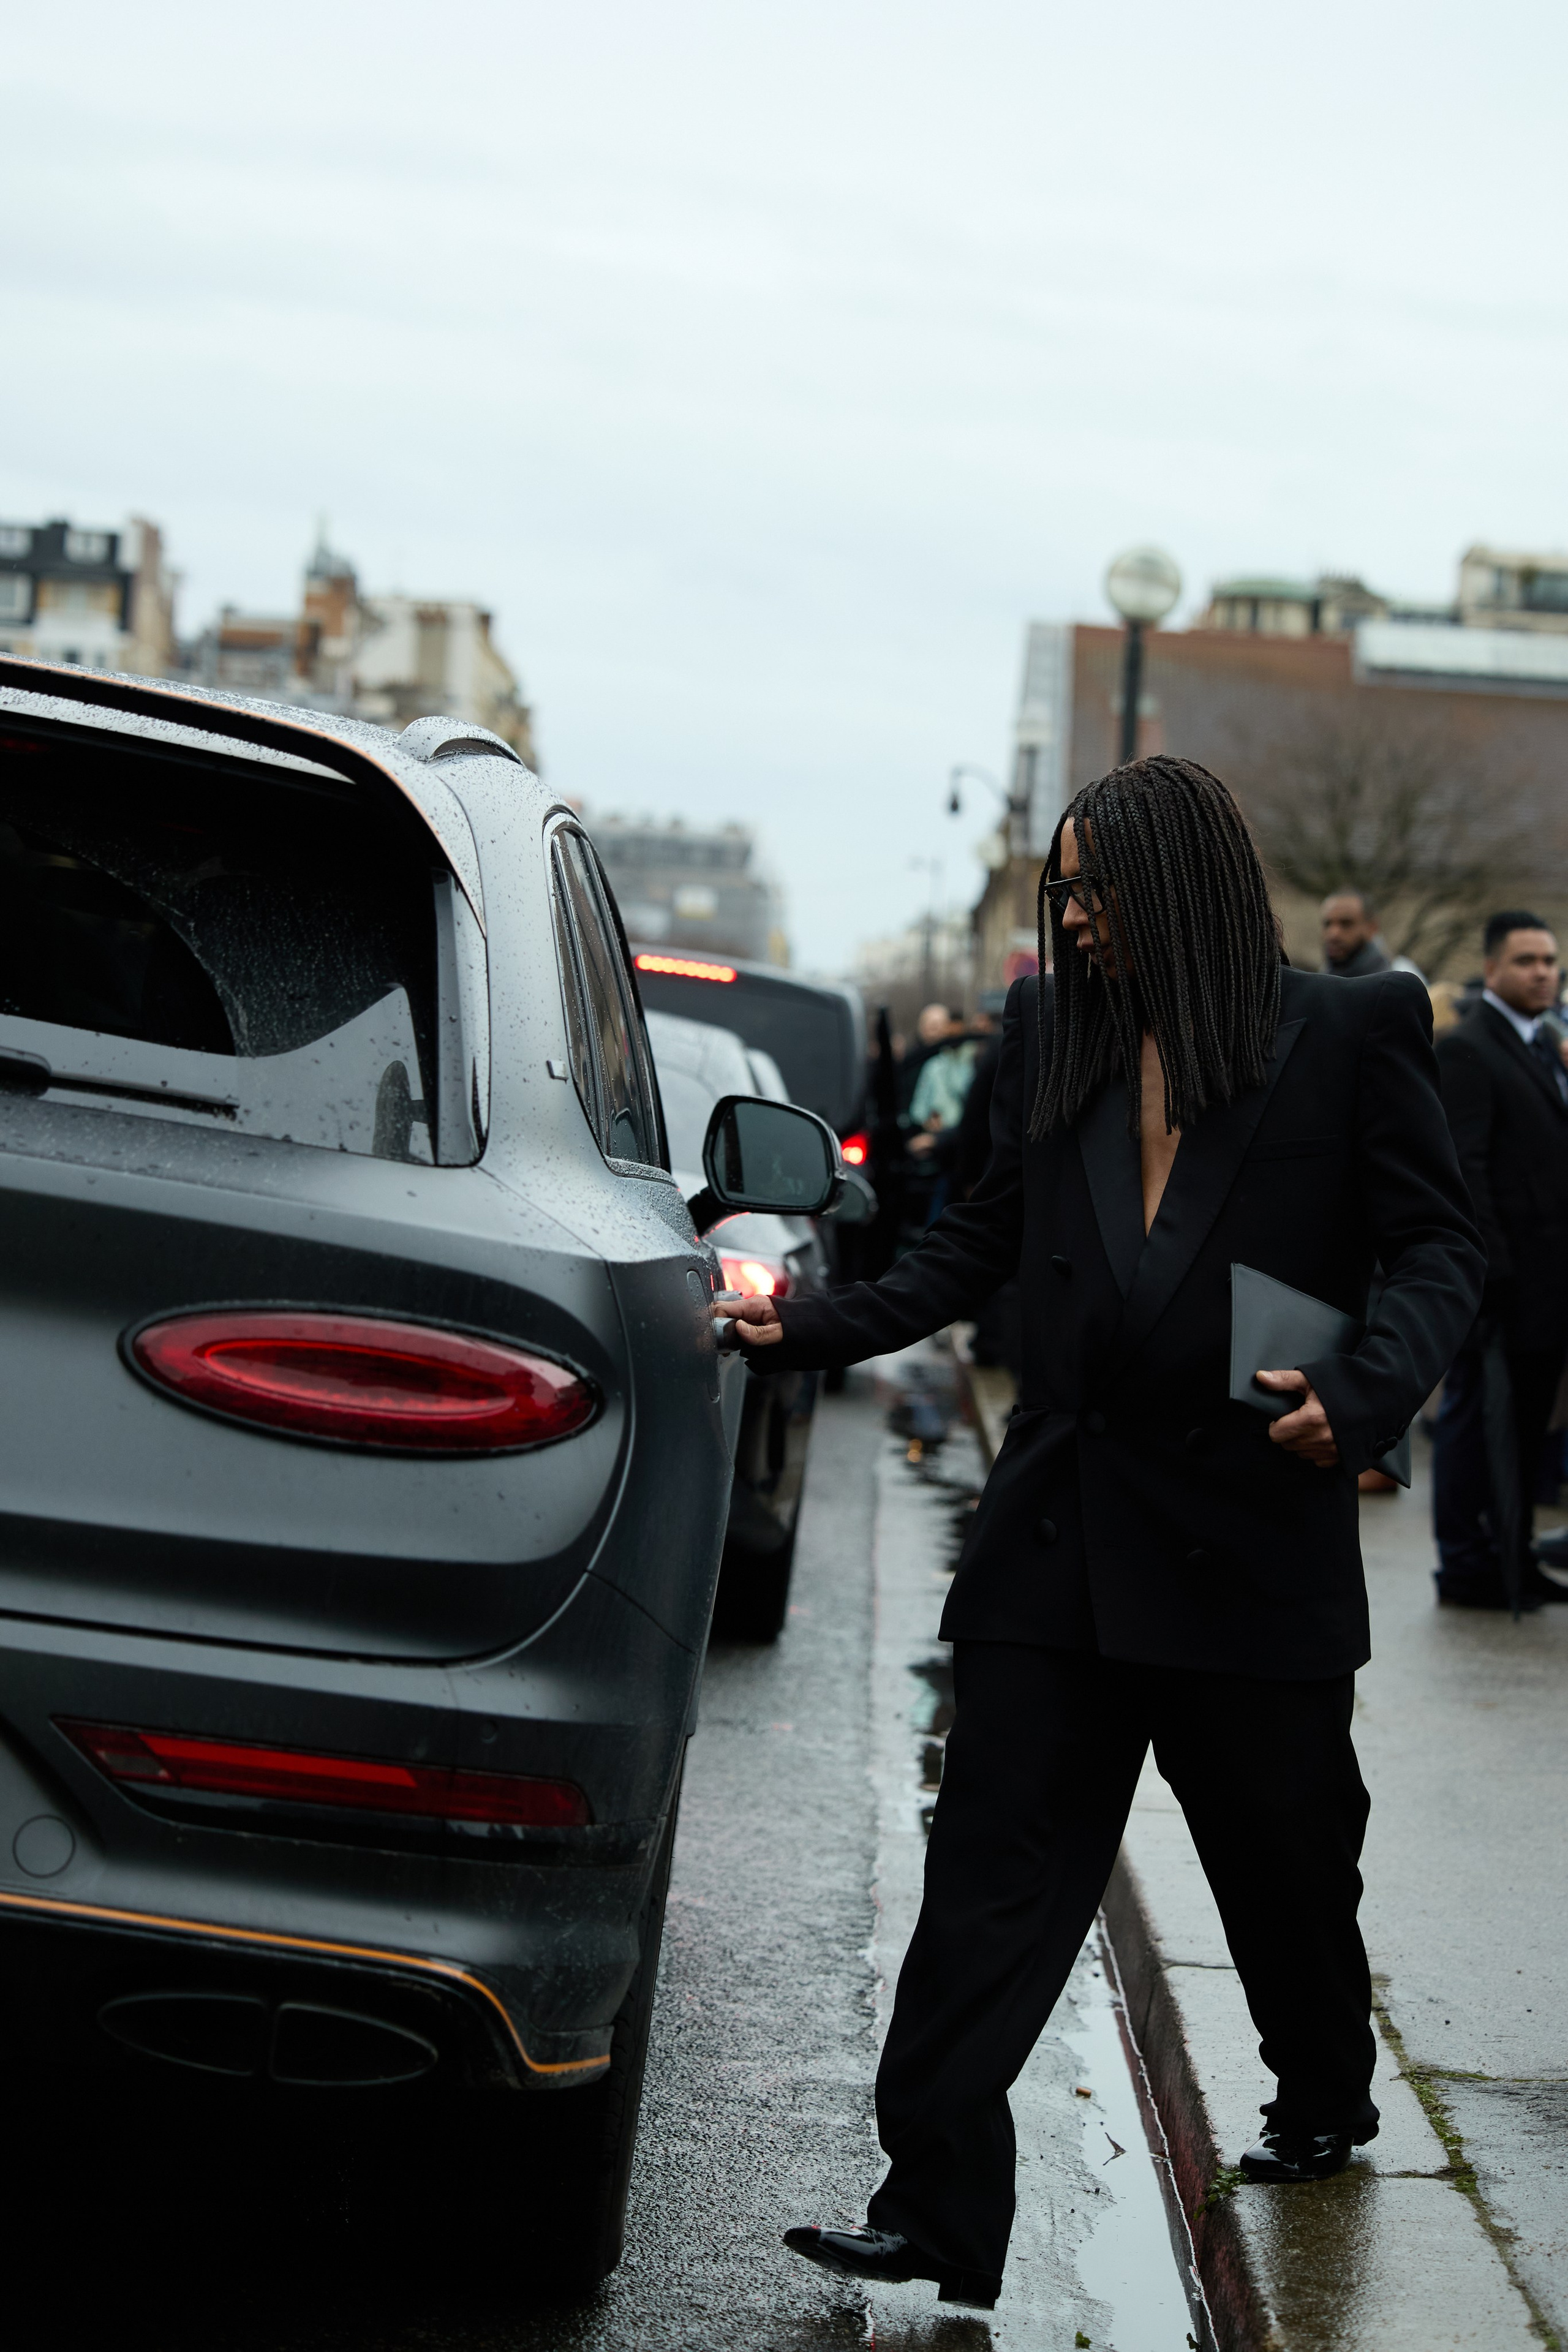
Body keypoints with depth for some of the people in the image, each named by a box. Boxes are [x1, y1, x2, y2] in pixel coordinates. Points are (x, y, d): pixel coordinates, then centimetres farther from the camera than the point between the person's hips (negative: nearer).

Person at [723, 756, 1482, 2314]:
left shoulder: (1346, 1037, -3)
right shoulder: (1050, 1032, 10)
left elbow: (1439, 1249, -2)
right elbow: (981, 1244, 17)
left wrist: (1362, 1397, -19)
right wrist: (815, 1329, 7)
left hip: (1254, 1533, -3)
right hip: (1060, 1534, 3)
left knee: (1287, 1861, 15)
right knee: (992, 1871, -4)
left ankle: (1324, 2106, 42)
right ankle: (936, 2212, -5)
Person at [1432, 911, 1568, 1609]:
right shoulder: (1465, 1049, -11)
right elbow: (1463, 1166, -17)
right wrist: (1489, 1263, -21)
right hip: (1501, 1270, -8)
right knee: (1475, 1414, 0)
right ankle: (1465, 1564, 6)